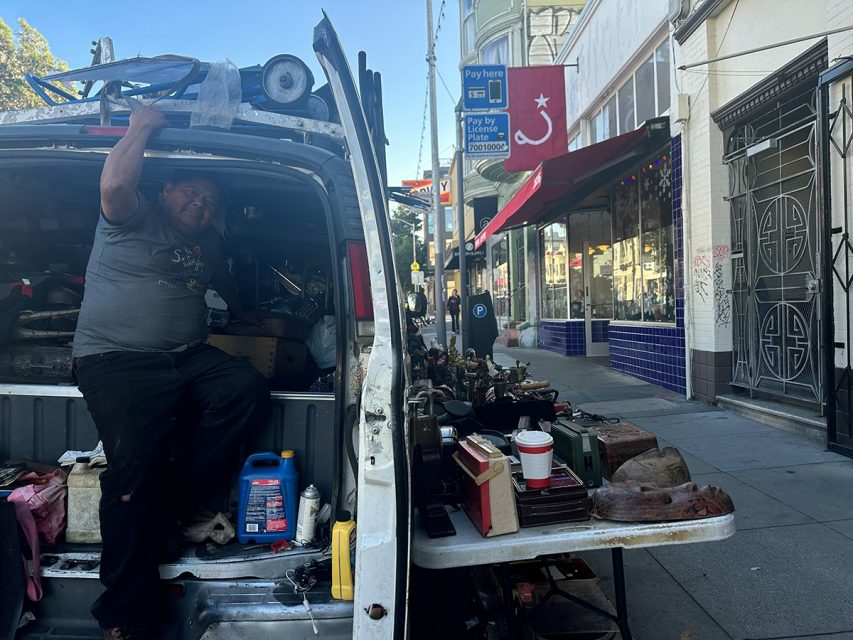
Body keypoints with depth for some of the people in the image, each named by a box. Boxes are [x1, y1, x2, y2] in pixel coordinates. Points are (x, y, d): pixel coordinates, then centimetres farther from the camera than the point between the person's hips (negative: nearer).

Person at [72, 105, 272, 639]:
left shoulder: (208, 243, 24)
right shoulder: (135, 219, 4)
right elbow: (115, 183, -17)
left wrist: (246, 315, 50)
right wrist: (142, 126, -3)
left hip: (188, 356, 6)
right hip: (116, 359, -6)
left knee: (249, 389, -22)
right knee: (136, 465, -21)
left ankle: (174, 507, -12)